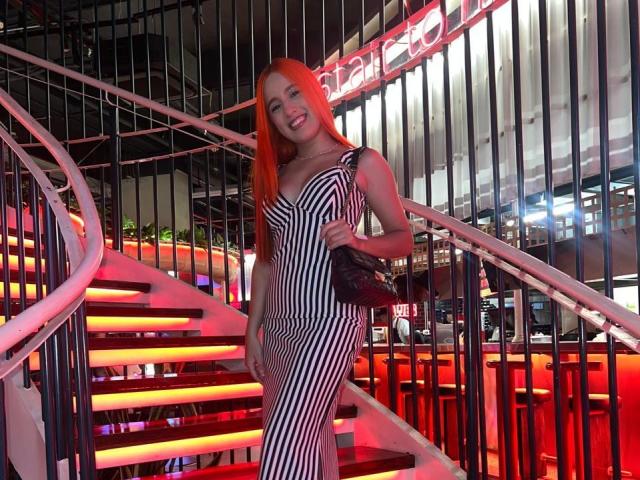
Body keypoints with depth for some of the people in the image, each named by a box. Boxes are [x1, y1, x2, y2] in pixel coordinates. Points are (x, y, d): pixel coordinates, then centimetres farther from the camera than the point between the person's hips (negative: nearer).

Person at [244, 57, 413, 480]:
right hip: (278, 326, 6)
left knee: (285, 442, -15)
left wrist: (356, 240, -15)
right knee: (311, 439, 11)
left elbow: (403, 238, 4)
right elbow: (265, 257, 15)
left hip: (331, 319, -6)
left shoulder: (362, 163, 3)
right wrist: (252, 330, 11)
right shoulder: (274, 174, 16)